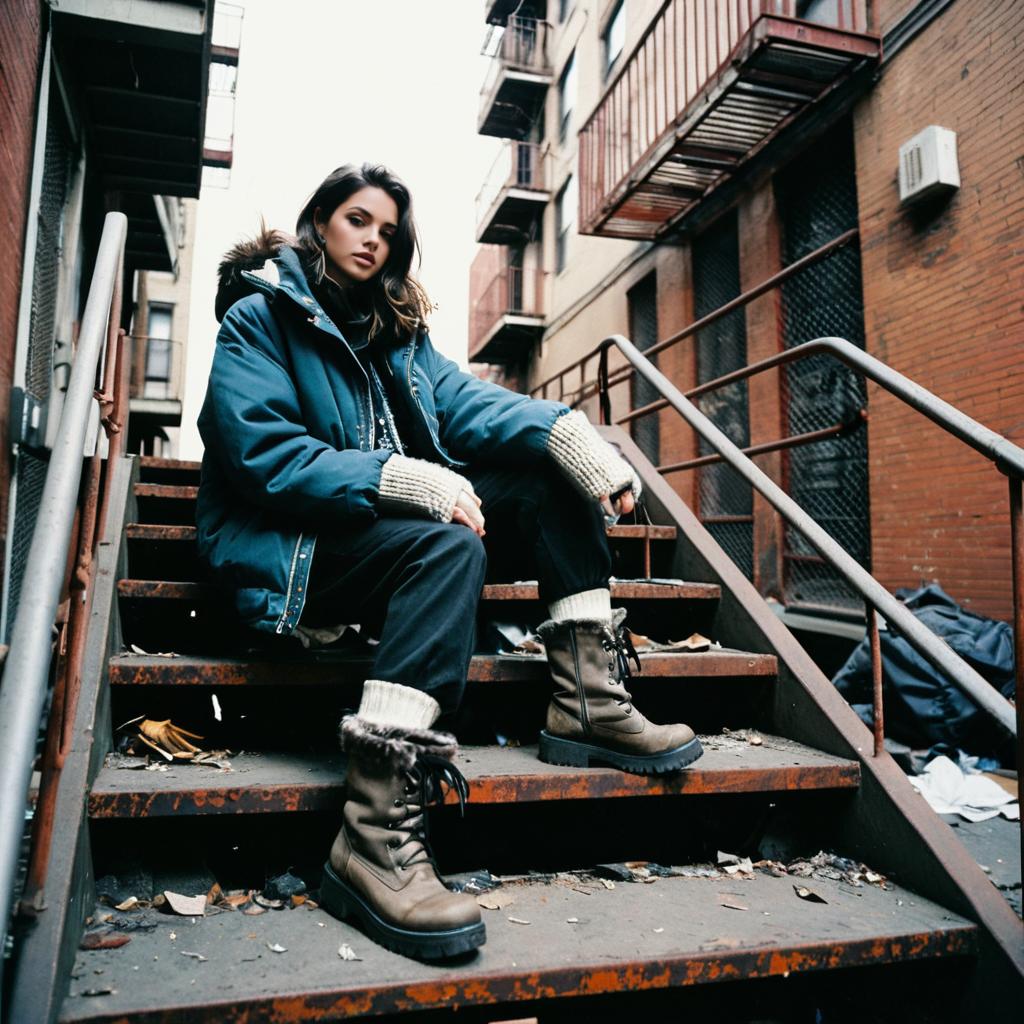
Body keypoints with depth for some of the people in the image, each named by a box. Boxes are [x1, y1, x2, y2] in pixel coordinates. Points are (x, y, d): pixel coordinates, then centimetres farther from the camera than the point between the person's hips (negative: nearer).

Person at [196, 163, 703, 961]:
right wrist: (400, 478, -27)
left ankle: (589, 702, -12)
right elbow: (264, 455, -15)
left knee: (549, 481, -7)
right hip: (296, 547, -6)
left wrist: (566, 430, -19)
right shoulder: (258, 320, -1)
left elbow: (465, 401, 0)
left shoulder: (398, 327, 18)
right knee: (450, 546, -35)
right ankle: (376, 835, -39)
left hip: (400, 525, 7)